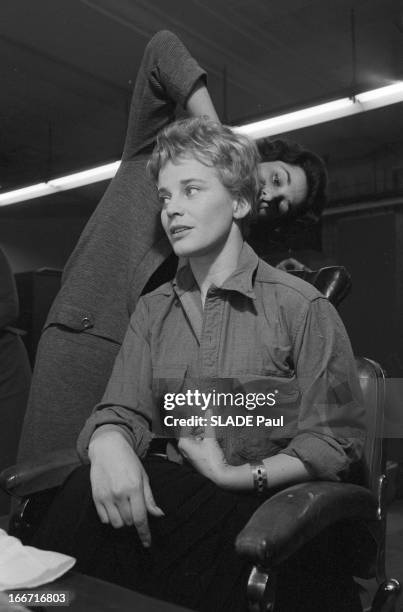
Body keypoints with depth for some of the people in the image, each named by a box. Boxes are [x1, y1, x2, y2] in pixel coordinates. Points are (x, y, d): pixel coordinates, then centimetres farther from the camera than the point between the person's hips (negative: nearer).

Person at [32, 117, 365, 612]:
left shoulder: (301, 306, -4)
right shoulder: (152, 310, 13)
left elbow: (335, 440, -4)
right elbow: (123, 412, 5)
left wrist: (240, 475, -17)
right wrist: (110, 447, -20)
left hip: (270, 501, -3)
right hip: (174, 492, 4)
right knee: (87, 493, -27)